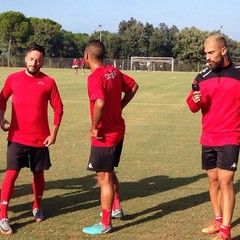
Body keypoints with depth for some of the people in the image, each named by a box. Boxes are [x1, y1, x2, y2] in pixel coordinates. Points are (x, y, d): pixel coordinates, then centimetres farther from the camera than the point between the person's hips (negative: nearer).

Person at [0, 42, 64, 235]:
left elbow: (58, 108, 0)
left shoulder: (48, 82, -4)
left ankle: (37, 208, 34)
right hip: (17, 137, 0)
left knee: (39, 174, 12)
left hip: (40, 139, 1)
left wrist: (54, 133, -4)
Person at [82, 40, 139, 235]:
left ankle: (105, 224, 10)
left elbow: (100, 103, -36)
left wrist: (94, 127, -22)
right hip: (117, 131, 9)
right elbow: (133, 86, 17)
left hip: (104, 135, -9)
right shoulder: (114, 71, 5)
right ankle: (116, 209, 40)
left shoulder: (95, 77, -21)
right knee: (109, 173, 25)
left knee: (104, 178, 1)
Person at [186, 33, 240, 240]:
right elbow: (192, 106, 7)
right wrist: (195, 101, -13)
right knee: (213, 180, 12)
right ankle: (218, 221, 27)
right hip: (207, 138, 5)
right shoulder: (202, 76, 6)